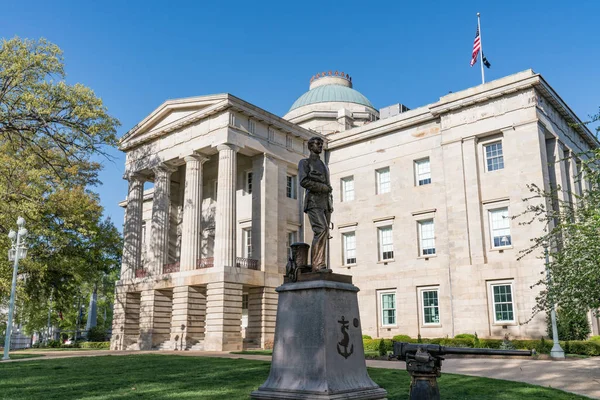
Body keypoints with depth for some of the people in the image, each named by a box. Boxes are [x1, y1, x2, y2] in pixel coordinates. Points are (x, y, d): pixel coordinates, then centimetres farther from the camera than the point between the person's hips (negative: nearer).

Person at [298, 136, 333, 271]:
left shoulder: (324, 165, 28)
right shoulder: (304, 163, 7)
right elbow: (304, 181, -9)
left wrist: (331, 205, 14)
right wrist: (324, 187, -10)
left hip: (326, 203, 7)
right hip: (313, 201, -6)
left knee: (323, 234, -3)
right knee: (321, 230, -22)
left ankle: (320, 266, -6)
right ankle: (318, 264, -23)